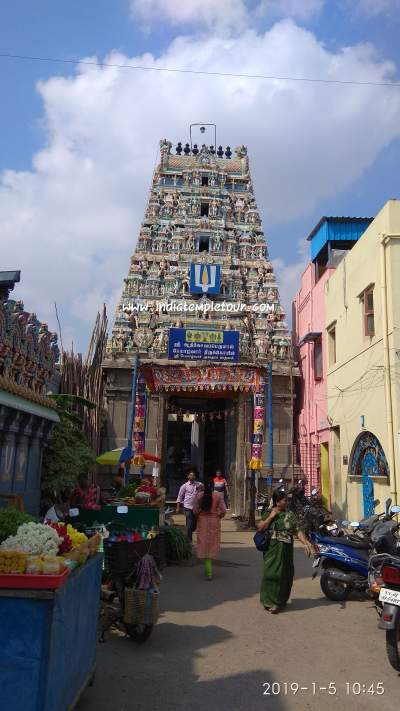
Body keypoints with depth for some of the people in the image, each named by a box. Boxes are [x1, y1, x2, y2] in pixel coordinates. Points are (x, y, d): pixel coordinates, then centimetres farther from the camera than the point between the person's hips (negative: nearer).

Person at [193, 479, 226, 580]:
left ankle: (208, 572, 7)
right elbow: (223, 510, -9)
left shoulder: (199, 495, -6)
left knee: (204, 544, 7)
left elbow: (195, 510, -6)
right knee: (213, 544, 13)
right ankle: (208, 569, 23)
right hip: (214, 522, 0)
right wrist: (219, 516, 10)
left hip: (202, 521, 0)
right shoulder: (218, 496, -7)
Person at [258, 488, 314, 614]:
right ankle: (269, 600, 14)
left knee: (282, 574, 3)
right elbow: (260, 528, -7)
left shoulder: (289, 515, 4)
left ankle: (278, 602, 14)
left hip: (285, 550, 0)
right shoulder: (268, 513, 3)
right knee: (270, 573, 0)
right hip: (271, 550, 0)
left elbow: (297, 531, 2)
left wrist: (306, 542, -12)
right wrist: (271, 516, -12)